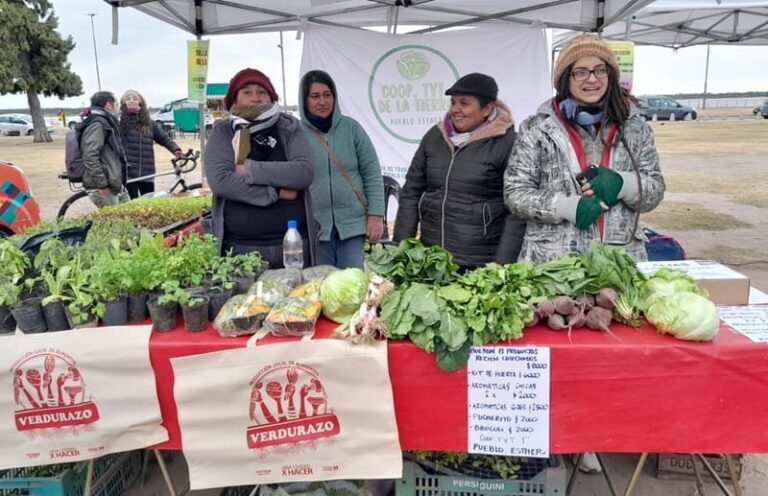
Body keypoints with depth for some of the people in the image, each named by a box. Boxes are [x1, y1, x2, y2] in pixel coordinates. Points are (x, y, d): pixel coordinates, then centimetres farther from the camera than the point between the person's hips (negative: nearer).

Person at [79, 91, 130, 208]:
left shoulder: (105, 123, 19)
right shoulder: (97, 125, -13)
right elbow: (89, 157, -24)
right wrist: (102, 184, -23)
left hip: (114, 185, 10)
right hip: (103, 189, -10)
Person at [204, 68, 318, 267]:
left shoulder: (290, 127, 5)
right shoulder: (223, 132, 4)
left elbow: (305, 172, -10)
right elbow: (219, 180, -11)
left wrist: (249, 170, -11)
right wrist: (275, 193, -13)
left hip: (294, 242, 1)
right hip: (241, 247, -1)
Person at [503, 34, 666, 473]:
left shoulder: (633, 127, 7)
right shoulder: (539, 128, -2)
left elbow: (655, 191, 8)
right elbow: (516, 193, -5)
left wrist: (619, 183, -13)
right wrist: (570, 206, -17)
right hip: (553, 263, -2)